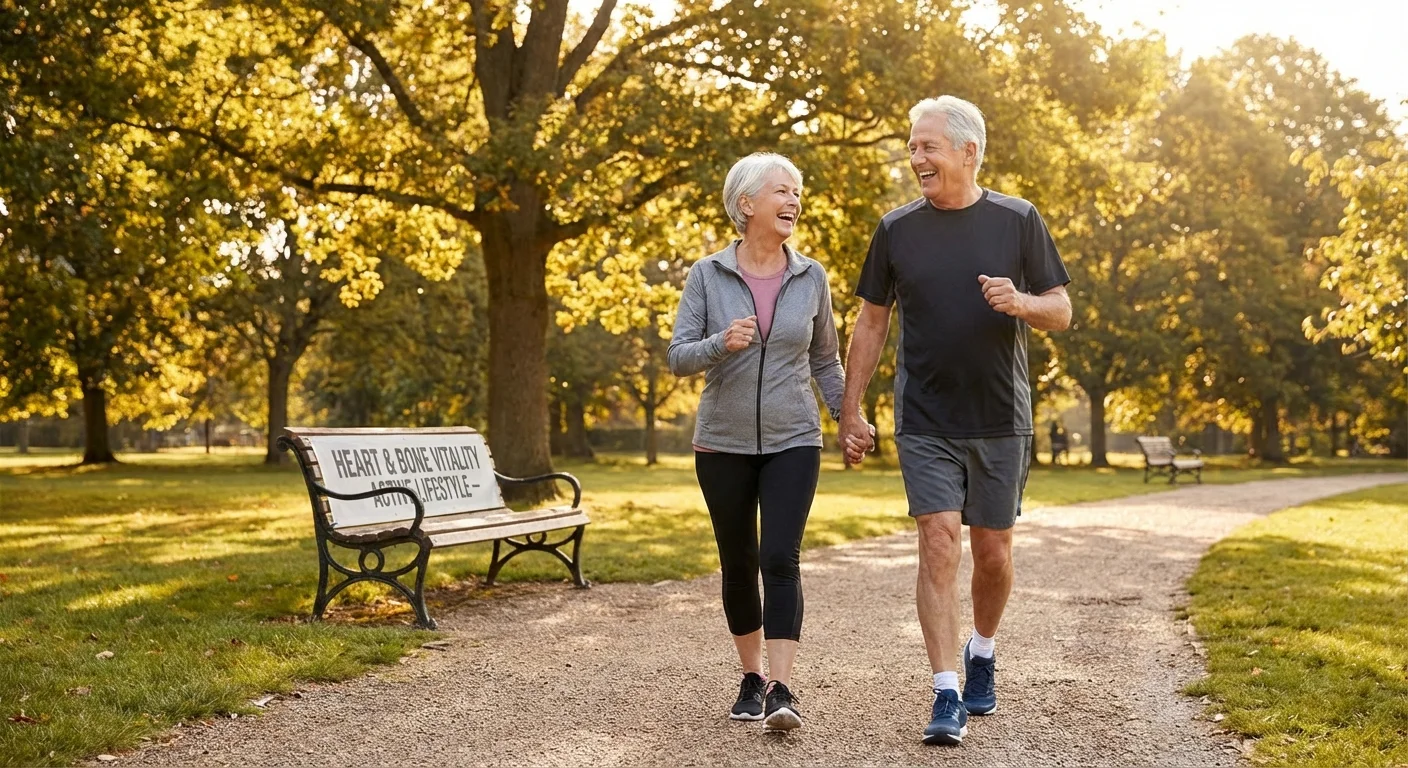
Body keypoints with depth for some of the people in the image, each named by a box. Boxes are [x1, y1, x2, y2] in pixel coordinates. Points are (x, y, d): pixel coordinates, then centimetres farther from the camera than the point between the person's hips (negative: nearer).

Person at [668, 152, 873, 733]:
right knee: (738, 565, 10)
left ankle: (781, 689, -12)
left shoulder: (810, 277, 2)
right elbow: (678, 358, -6)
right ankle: (751, 677, 25)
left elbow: (825, 360, 13)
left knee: (780, 559, -14)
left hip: (792, 443, 0)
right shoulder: (707, 276, -3)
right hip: (723, 444, 0)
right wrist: (721, 343, -25)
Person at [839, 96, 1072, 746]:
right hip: (925, 424, 0)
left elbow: (1061, 312, 4)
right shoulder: (897, 229, 4)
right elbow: (871, 325, 9)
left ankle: (982, 653, 36)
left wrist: (1020, 303, -18)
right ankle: (947, 698, -4)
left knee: (993, 555, 9)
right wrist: (850, 411, 6)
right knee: (938, 547, -9)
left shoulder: (1018, 221, 1)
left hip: (1001, 423, 0)